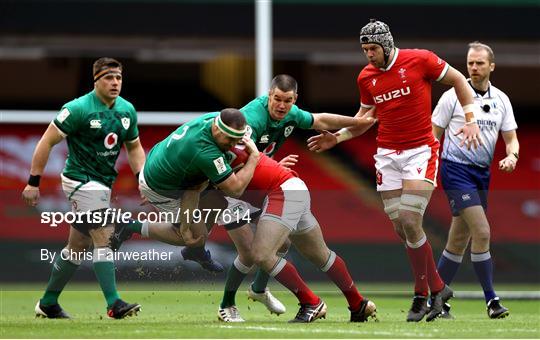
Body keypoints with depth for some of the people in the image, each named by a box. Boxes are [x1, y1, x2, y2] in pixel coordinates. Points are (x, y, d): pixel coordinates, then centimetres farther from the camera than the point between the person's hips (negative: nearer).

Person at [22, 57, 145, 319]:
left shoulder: (127, 110, 4)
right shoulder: (78, 109, -16)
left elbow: (134, 147, 18)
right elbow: (47, 142, -12)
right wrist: (33, 182, -13)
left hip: (103, 183, 8)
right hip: (81, 180, -8)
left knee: (78, 245, 13)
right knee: (102, 237, -17)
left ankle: (48, 303, 24)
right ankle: (113, 304, -20)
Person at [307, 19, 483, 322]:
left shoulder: (420, 60, -9)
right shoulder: (366, 78, 6)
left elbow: (458, 80, 2)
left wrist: (471, 120, -5)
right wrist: (337, 137, 8)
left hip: (421, 150, -5)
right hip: (387, 155, 5)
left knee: (410, 223, -16)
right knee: (401, 228, 0)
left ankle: (422, 294, -1)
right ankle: (438, 288, 14)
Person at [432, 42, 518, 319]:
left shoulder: (501, 99, 8)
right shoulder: (453, 97, -5)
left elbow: (511, 138, 10)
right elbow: (433, 135, -1)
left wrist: (512, 156, -13)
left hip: (482, 174, 6)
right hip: (456, 171, -6)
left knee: (460, 240, 9)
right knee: (481, 231, -17)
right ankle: (491, 300, -12)